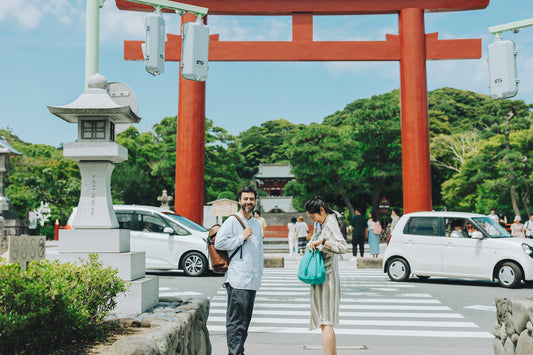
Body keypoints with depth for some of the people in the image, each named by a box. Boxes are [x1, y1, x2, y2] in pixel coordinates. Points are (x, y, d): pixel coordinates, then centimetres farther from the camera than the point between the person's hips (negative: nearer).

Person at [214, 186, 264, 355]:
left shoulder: (256, 224, 18)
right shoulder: (232, 221, -3)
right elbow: (219, 243, -12)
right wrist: (242, 238, -11)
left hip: (253, 280, 7)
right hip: (237, 280, -7)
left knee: (245, 320, 13)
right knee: (236, 321, -7)